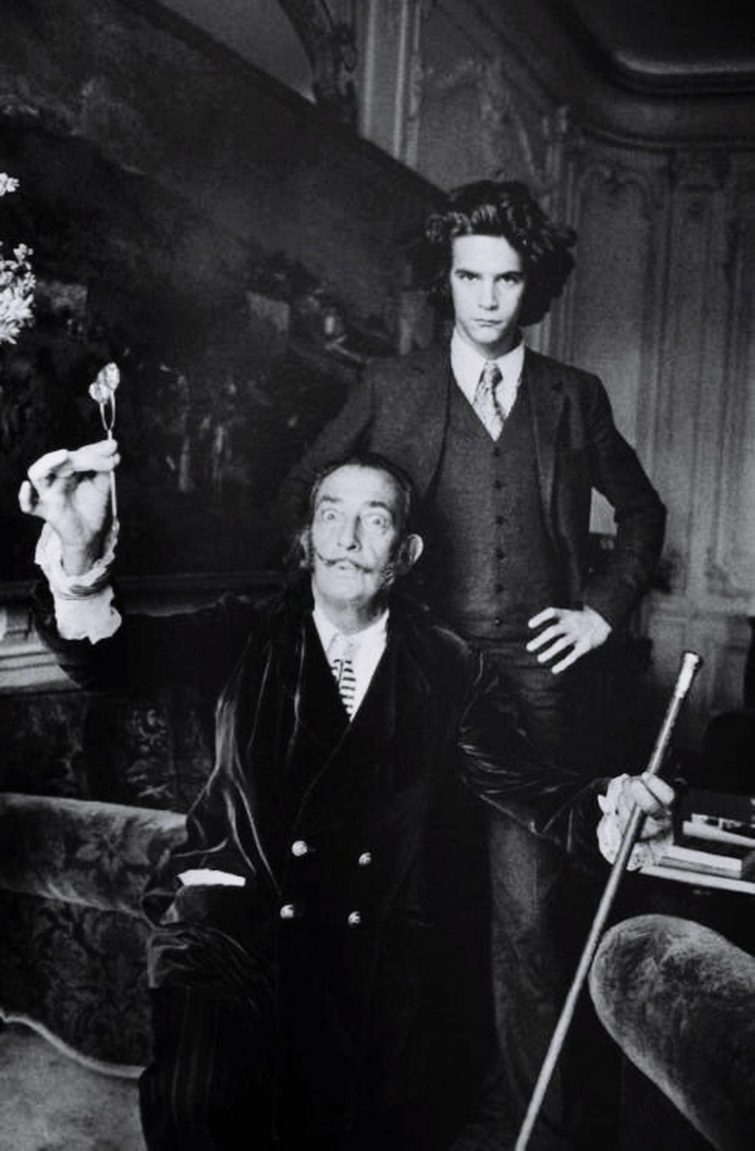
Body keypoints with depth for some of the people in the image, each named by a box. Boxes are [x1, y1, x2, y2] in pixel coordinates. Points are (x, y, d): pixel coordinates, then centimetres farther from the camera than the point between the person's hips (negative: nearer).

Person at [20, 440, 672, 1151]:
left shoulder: (448, 671, 8)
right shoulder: (249, 635, 6)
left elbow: (525, 784, 2)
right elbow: (117, 659, -8)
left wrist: (603, 817, -22)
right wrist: (78, 561, -32)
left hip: (384, 951, 2)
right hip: (238, 913, -1)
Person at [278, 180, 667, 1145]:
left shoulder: (573, 396, 10)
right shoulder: (390, 388, 7)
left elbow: (642, 512, 21)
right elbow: (299, 499, 13)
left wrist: (605, 606, 9)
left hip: (538, 677, 0)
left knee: (529, 907, -5)